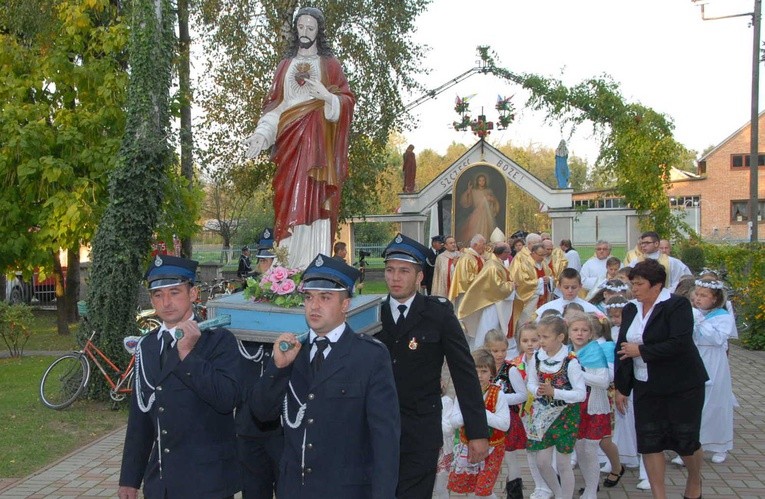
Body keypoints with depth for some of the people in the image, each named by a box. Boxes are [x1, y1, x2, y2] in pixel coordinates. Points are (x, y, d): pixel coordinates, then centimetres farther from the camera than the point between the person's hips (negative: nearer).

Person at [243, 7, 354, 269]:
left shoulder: (329, 64, 12)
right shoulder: (285, 65, 20)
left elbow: (348, 100, 3)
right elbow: (273, 105, 12)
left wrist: (326, 96, -17)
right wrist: (261, 134, -2)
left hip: (318, 140, -2)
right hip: (289, 140, 3)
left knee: (315, 199, -10)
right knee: (289, 200, -5)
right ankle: (288, 267, -6)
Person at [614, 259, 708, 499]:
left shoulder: (677, 305, -12)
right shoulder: (630, 310, 6)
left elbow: (680, 344, -24)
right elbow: (622, 348, 7)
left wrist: (641, 351, -19)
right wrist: (621, 388, 4)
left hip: (682, 386, -5)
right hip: (646, 387, 5)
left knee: (685, 440, 5)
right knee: (649, 442, 1)